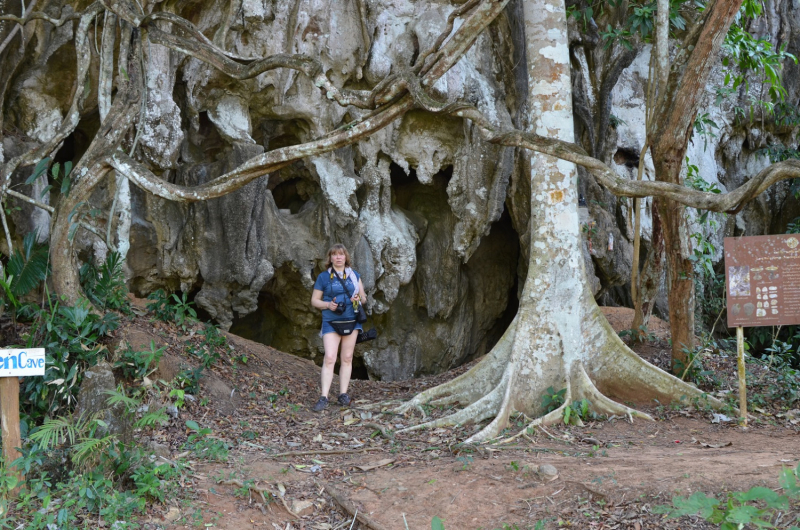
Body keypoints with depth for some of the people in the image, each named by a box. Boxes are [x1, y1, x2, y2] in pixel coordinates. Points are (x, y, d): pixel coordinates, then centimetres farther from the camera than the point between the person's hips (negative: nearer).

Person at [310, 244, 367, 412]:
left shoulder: (354, 275, 11)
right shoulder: (323, 277, 2)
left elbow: (363, 297, 15)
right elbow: (314, 300, 5)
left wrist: (359, 299, -9)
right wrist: (328, 304, -13)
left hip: (351, 320, 3)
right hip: (331, 321, -3)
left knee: (347, 358, 6)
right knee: (329, 358, -13)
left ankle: (343, 394, 13)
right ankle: (323, 398, -15)